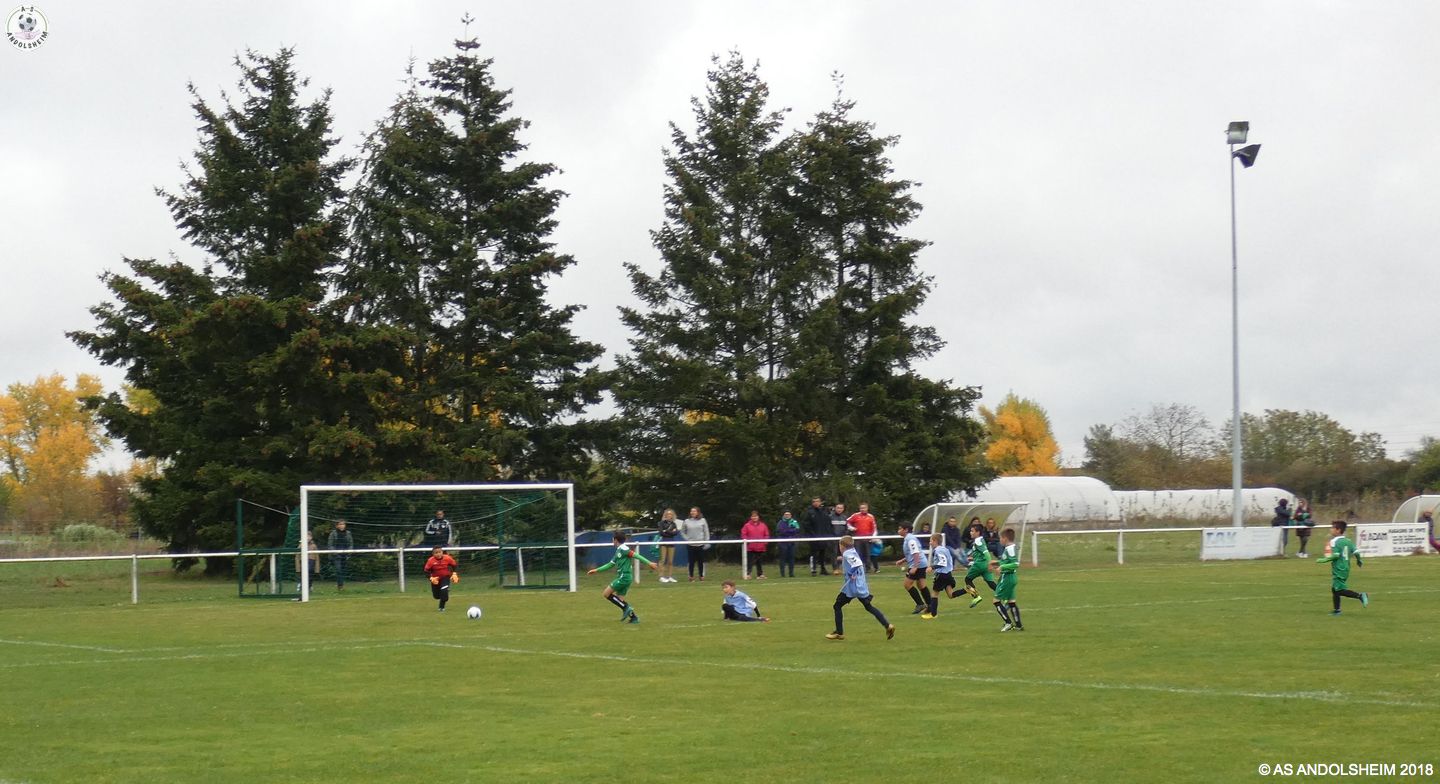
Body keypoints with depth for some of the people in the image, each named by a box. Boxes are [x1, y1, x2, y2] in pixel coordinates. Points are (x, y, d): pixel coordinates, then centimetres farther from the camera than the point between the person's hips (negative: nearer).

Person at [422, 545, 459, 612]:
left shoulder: (447, 558, -19)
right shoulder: (430, 561, -22)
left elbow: (455, 565, -4)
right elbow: (427, 571, -13)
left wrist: (454, 574, -17)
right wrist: (431, 578, -28)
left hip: (445, 577, -1)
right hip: (435, 579, 1)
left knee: (444, 591, -24)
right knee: (436, 596, 10)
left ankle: (442, 607, -4)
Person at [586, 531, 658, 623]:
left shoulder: (623, 549, -10)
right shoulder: (618, 551, 19)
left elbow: (635, 555, -19)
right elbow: (610, 564, 27)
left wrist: (649, 563, -27)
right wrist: (596, 570, 29)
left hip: (624, 577, -9)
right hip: (622, 577, 9)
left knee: (606, 594, -6)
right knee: (619, 600, 10)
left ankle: (626, 608, -8)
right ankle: (634, 617, 9)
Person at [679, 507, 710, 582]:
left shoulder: (702, 521, 3)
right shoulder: (686, 521, 4)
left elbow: (706, 532, 4)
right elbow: (682, 532, 12)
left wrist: (707, 542, -2)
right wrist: (687, 539, -2)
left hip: (700, 544, 0)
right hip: (690, 545, 0)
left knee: (701, 561, 3)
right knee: (691, 561, 1)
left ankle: (701, 576, 13)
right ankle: (691, 576, 10)